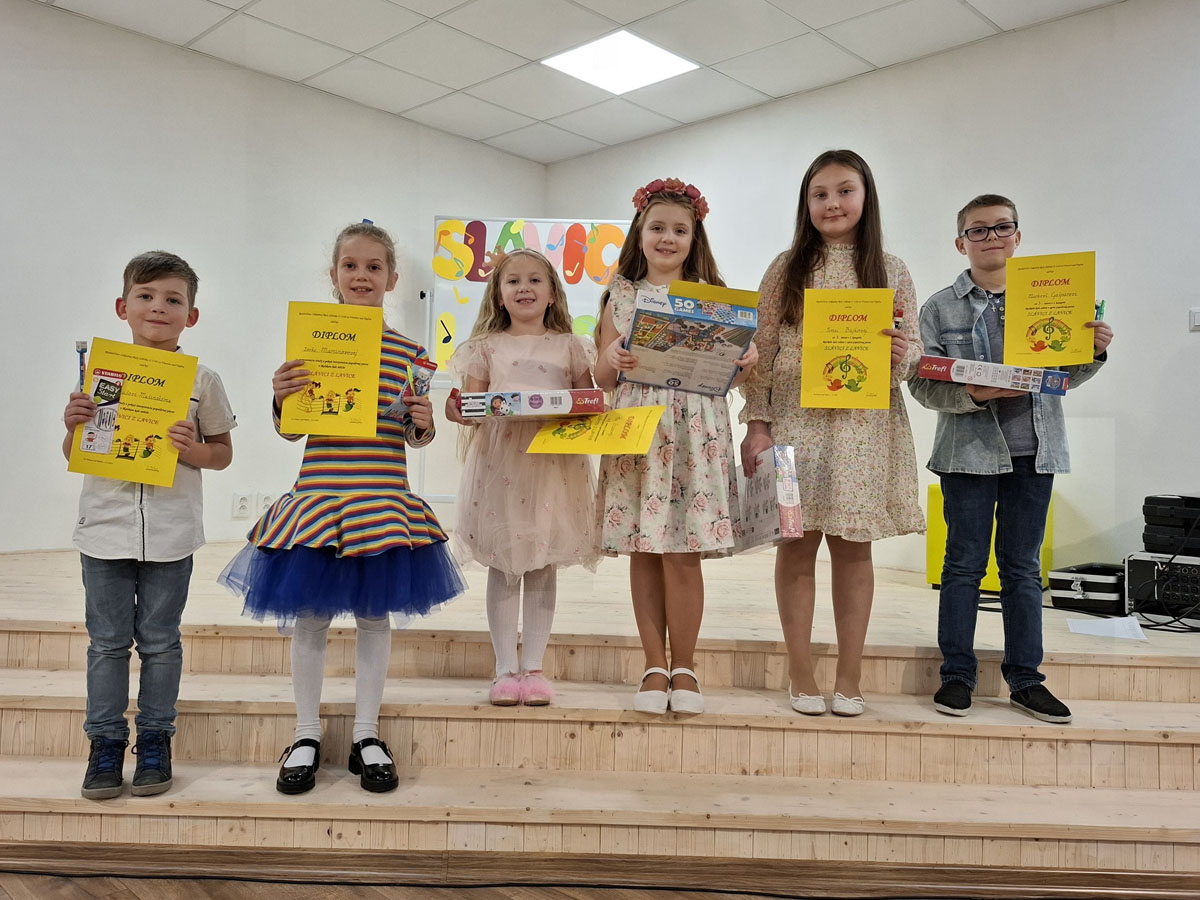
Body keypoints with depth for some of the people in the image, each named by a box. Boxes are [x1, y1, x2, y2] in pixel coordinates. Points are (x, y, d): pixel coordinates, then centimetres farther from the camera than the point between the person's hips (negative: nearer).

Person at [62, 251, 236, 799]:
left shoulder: (201, 380, -1)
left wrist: (192, 448, -14)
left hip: (170, 533, -1)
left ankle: (154, 739, 23)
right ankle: (105, 742, 22)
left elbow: (223, 453, 6)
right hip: (105, 528, 1)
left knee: (159, 641, 9)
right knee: (107, 642, 9)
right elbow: (74, 457, 10)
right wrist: (74, 426, -11)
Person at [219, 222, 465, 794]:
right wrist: (281, 399, -15)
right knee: (311, 614, 6)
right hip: (319, 494, 0)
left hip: (383, 499, 1)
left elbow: (414, 436, 9)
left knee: (374, 613, 9)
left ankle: (366, 735, 23)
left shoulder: (408, 352, 4)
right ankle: (306, 735, 24)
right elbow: (291, 430, 5)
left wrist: (424, 424, -12)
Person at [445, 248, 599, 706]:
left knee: (543, 566, 5)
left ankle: (533, 666, 15)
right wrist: (460, 411, -15)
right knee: (502, 565, 3)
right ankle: (505, 668, 13)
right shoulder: (485, 348, 11)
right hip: (499, 462, 0)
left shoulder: (569, 347, 10)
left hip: (553, 463, 0)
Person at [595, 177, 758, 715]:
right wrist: (613, 362, -15)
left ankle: (684, 666, 14)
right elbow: (602, 378, 6)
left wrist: (744, 364, -13)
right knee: (643, 553, 4)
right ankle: (655, 666, 18)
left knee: (682, 554, -3)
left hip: (695, 433, -1)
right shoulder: (622, 295, 10)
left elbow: (727, 373, 8)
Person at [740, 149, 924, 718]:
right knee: (798, 543, 3)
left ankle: (849, 677, 18)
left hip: (865, 426, 1)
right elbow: (762, 351, 2)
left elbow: (912, 352, 8)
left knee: (854, 546, 5)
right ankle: (801, 674, 16)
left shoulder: (891, 272, 8)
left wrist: (903, 357, -15)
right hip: (797, 421, -1)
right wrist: (757, 422, -5)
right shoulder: (786, 269, 5)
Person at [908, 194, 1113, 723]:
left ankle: (1025, 679, 20)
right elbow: (922, 386, -6)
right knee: (964, 564, 4)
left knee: (1023, 567, 10)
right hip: (969, 451, -2)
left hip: (1034, 451, 3)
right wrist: (973, 395, -21)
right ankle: (957, 675, 15)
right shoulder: (940, 308, 1)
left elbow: (1066, 376, 12)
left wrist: (1094, 352, -7)